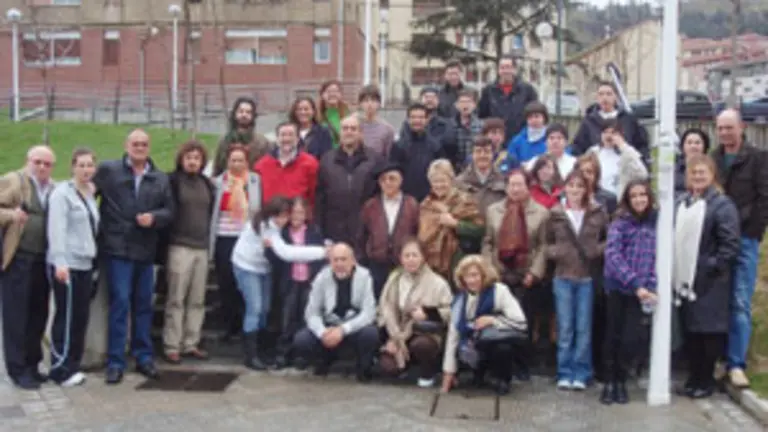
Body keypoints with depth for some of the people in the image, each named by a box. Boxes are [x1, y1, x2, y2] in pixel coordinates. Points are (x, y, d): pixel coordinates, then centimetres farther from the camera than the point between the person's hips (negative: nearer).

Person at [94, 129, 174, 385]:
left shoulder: (161, 179, 11)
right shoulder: (107, 170, 0)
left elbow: (169, 211, 10)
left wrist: (154, 217, -10)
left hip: (146, 250, 4)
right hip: (117, 249, -4)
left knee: (144, 304, 11)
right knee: (120, 303, -5)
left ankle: (143, 356, 23)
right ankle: (115, 361, 2)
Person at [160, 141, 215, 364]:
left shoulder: (207, 183, 14)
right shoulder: (173, 180, -3)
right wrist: (169, 237, -8)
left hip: (202, 247, 5)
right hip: (180, 246, -5)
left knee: (197, 300, 7)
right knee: (176, 299, -4)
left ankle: (191, 344, 15)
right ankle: (171, 346, 2)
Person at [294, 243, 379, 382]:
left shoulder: (364, 276, -15)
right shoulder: (322, 277, -9)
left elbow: (368, 313, -21)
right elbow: (312, 312, -7)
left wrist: (343, 330, -32)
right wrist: (322, 332, -27)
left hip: (356, 328, -2)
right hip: (329, 327, 2)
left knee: (370, 333, -35)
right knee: (300, 340, -22)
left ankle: (364, 367, -1)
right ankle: (325, 360, 14)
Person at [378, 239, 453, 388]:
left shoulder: (437, 282, -8)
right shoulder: (394, 280, 4)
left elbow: (450, 311, -9)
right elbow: (386, 310, 0)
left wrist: (427, 313, -22)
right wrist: (391, 338, -10)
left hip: (428, 335, -3)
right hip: (400, 335, 3)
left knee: (420, 344, -38)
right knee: (387, 366, -21)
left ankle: (427, 373, -4)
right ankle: (407, 361, 16)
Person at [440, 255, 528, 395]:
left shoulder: (499, 291, -16)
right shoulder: (460, 299, -4)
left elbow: (521, 323, -19)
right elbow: (453, 334, -3)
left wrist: (492, 320, -29)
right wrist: (449, 371, -4)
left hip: (499, 344, -4)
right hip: (475, 346, 4)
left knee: (503, 347, -36)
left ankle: (503, 379, -3)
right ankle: (479, 371, 10)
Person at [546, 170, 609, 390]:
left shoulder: (597, 213, 1)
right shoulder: (555, 214, 3)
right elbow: (547, 242, 11)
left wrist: (599, 250, -9)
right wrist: (554, 252, -8)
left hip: (587, 277, -1)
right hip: (563, 277, 1)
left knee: (584, 328, 4)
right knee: (565, 328, 5)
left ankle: (581, 374, 13)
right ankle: (565, 373, 13)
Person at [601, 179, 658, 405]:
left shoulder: (656, 223, 5)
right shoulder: (620, 223, -3)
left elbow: (658, 258, 5)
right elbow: (613, 256, -14)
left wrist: (650, 287, -8)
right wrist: (635, 284, -21)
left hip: (641, 290, 1)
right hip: (618, 288, -1)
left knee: (632, 338, -5)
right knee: (613, 336, 6)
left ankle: (621, 381, 16)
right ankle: (609, 382, 21)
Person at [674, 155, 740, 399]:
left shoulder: (721, 205, -8)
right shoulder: (681, 203, 13)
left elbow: (731, 244, -13)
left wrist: (714, 267, -17)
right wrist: (673, 273, 6)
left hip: (709, 283, -6)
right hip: (684, 281, 6)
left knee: (710, 333, 0)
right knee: (690, 332, 12)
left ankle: (705, 381, 11)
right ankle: (694, 378, 23)